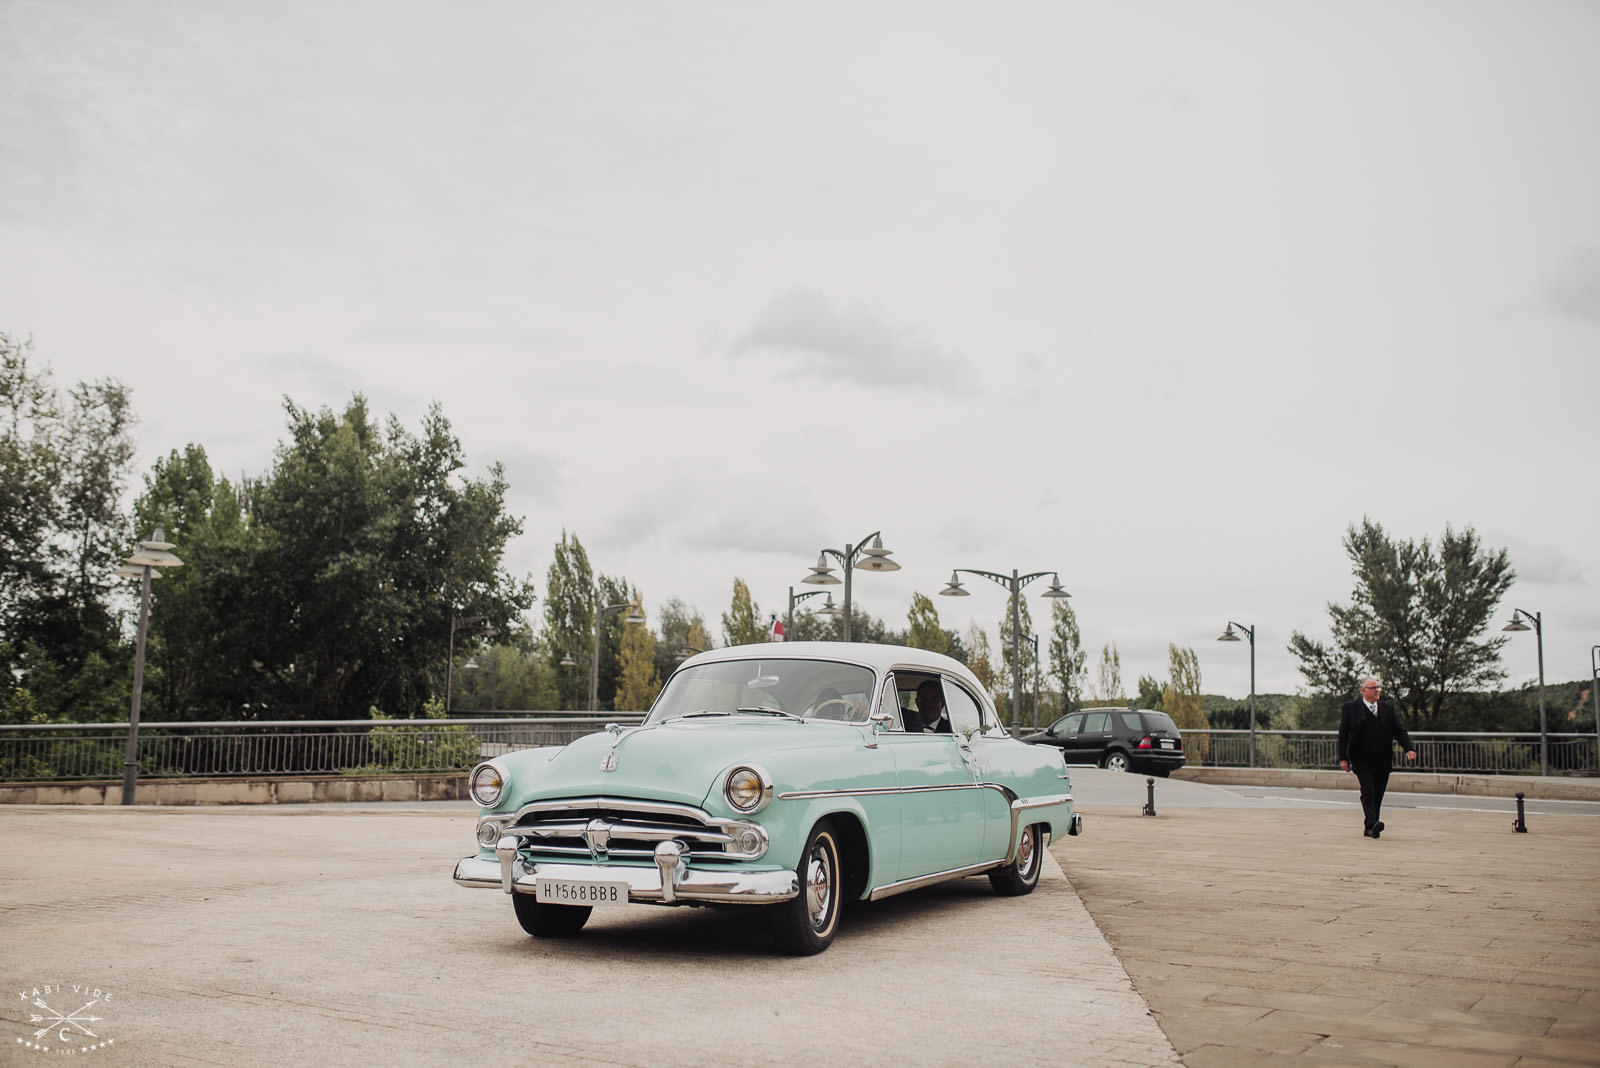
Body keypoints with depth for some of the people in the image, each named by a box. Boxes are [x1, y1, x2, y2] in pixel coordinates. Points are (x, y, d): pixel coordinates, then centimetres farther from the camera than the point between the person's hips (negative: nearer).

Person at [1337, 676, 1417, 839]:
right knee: (1368, 792, -15)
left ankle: (1369, 829, 13)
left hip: (1383, 760, 4)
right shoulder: (1351, 708, 1)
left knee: (1378, 795, 5)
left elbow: (1399, 731, 11)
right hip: (1362, 760, -4)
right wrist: (1343, 758, -5)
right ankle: (1372, 824, -25)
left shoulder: (1387, 708, 13)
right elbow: (1343, 734, 1)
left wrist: (1409, 749, -6)